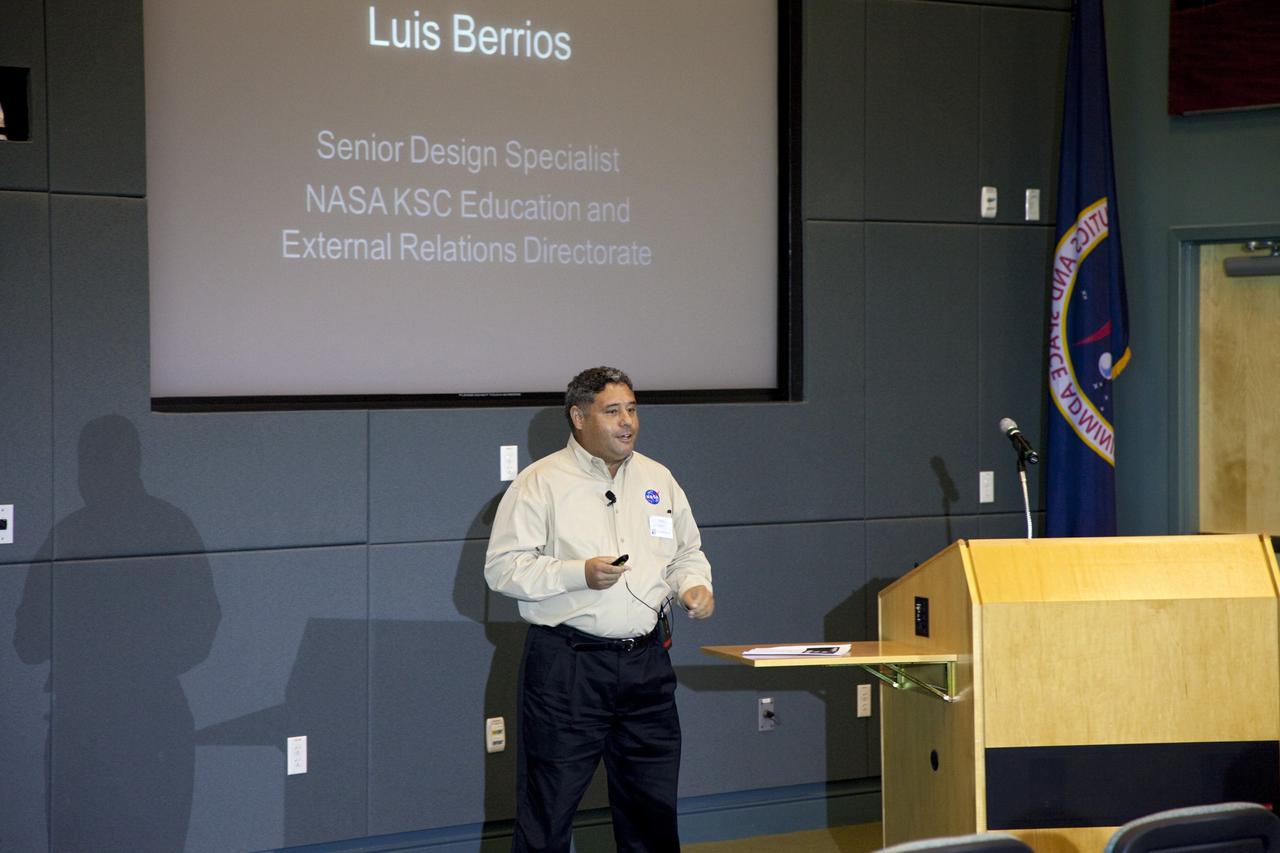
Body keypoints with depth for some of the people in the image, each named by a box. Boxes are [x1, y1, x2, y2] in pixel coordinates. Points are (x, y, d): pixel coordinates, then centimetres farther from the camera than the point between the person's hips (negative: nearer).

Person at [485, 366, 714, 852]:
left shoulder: (658, 479, 13)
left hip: (646, 662, 5)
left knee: (653, 805, 11)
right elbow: (502, 568, -10)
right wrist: (580, 574, -20)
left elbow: (687, 551, 23)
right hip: (566, 665, -5)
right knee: (548, 807, -2)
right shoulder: (541, 483, -4)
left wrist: (694, 584, 1)